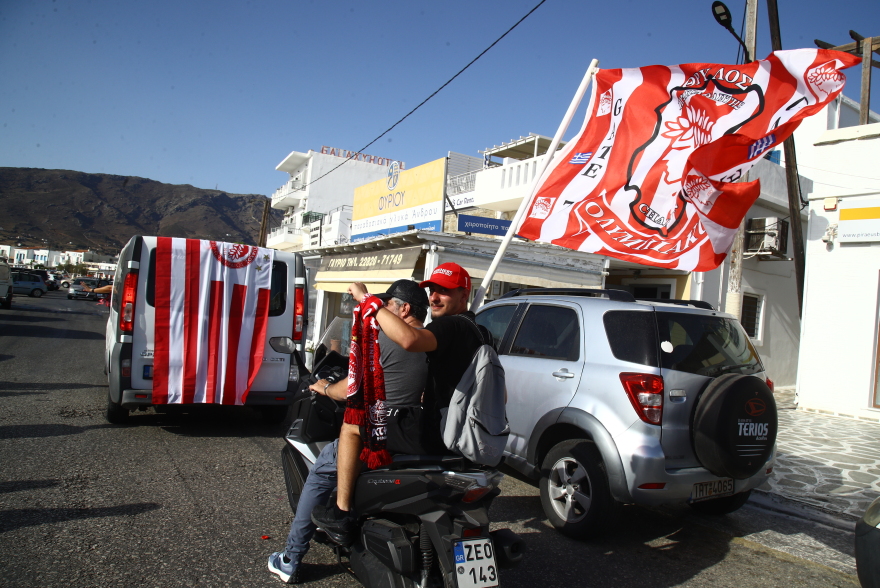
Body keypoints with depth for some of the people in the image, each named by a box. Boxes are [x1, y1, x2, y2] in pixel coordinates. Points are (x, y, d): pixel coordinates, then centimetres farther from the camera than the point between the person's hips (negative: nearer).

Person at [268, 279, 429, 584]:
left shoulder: (386, 338, -10)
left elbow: (349, 390, -5)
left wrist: (324, 387, 16)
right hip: (424, 436, 7)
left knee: (321, 471, 12)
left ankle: (291, 560, 19)